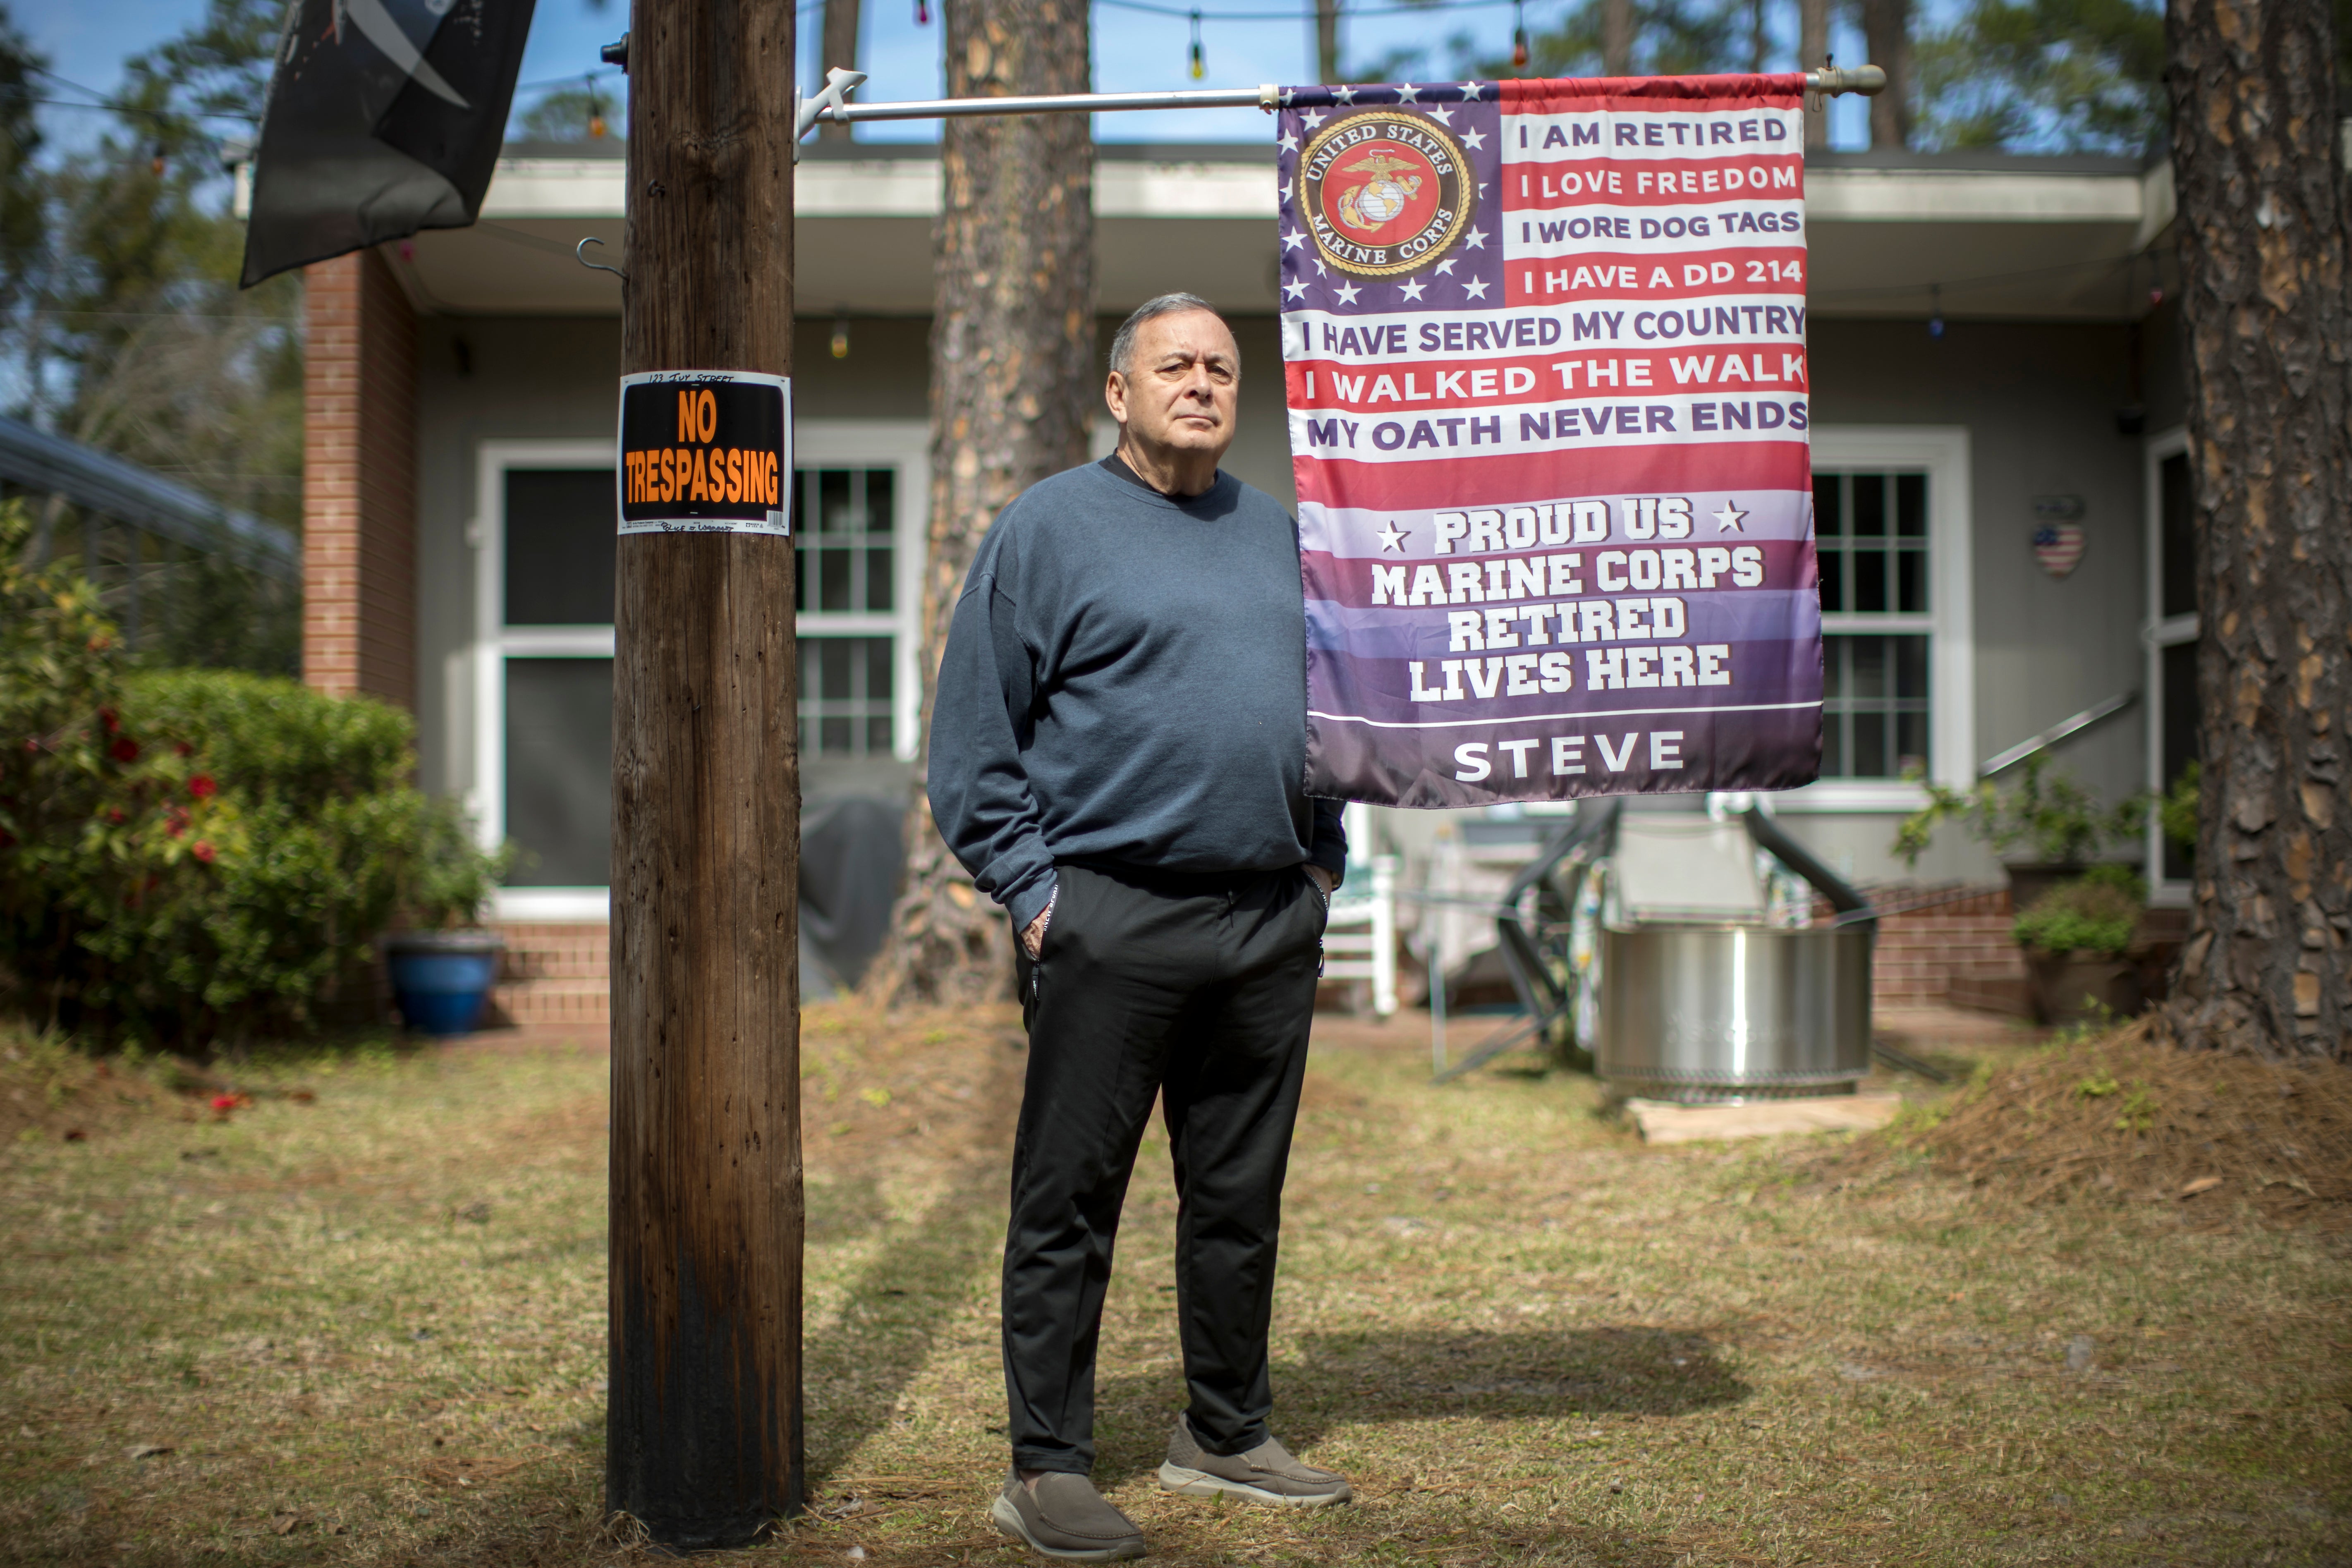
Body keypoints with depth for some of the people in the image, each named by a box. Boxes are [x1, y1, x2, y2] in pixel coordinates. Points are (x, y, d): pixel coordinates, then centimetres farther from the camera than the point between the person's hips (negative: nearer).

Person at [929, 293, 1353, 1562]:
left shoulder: (1279, 534, 15)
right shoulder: (1050, 528, -1)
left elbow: (1327, 707, 24)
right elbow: (972, 737, -3)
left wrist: (1322, 862, 15)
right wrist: (1028, 888, -9)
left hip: (1270, 926, 6)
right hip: (1110, 919, -5)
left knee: (1242, 1199, 13)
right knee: (1067, 1204, -2)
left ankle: (1226, 1436, 26)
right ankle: (1046, 1466, 7)